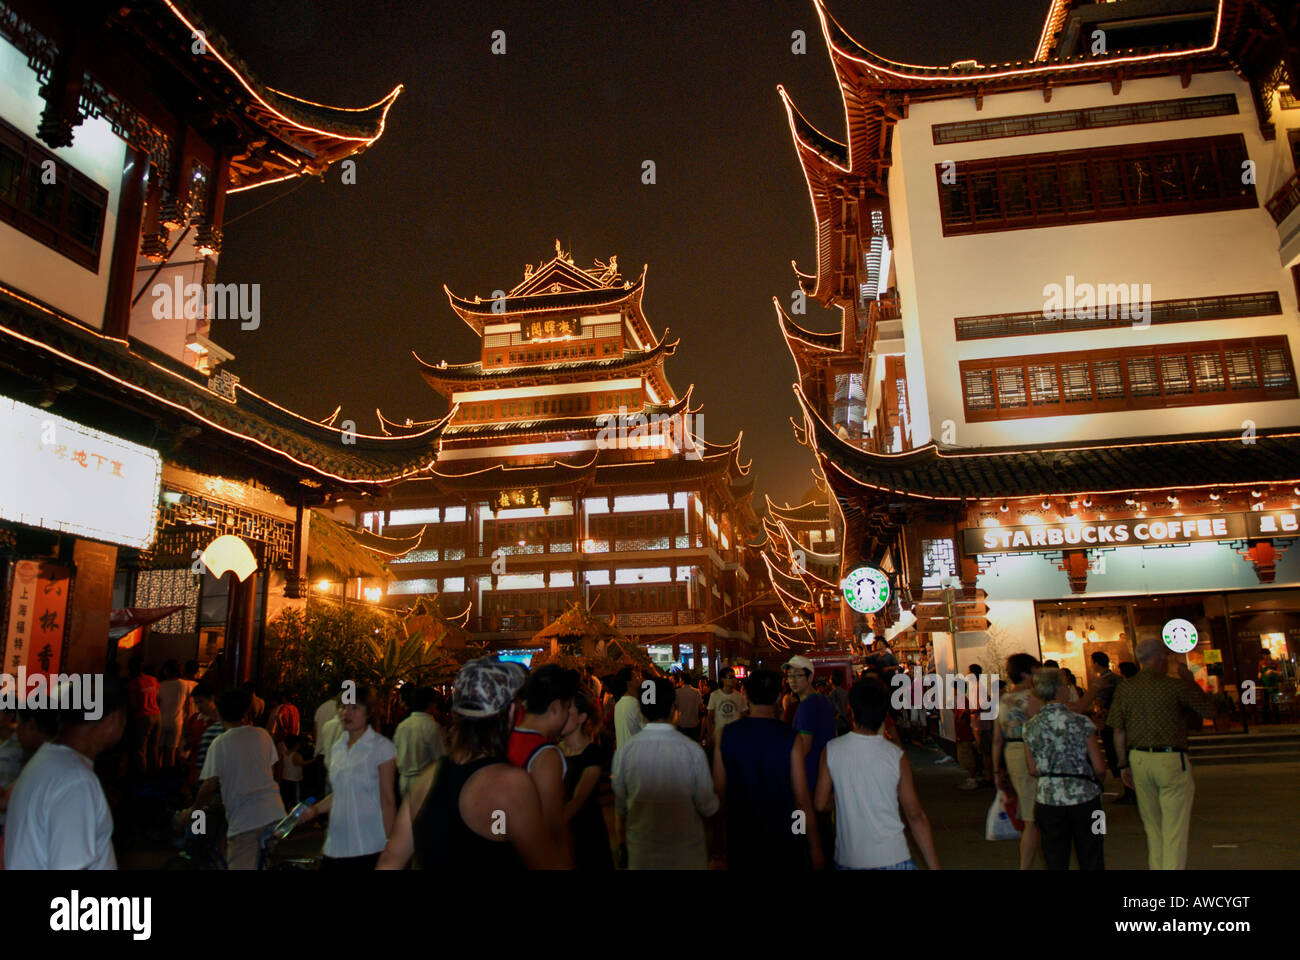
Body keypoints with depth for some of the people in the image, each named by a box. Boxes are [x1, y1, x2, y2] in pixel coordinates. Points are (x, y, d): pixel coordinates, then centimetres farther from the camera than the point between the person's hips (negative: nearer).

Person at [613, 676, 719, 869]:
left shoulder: (624, 752, -13)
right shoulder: (693, 751, -19)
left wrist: (622, 843, 14)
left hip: (640, 855, 2)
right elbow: (708, 807, -13)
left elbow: (620, 807, -2)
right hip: (687, 853, -1)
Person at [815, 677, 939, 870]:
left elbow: (820, 804, -1)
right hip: (892, 858, -2)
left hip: (847, 859, 2)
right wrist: (934, 865, 2)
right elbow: (916, 816, -7)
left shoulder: (831, 751, -8)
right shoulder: (897, 756, -11)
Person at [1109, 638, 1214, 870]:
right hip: (1171, 761, -5)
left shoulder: (1124, 688, 2)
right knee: (1175, 828, 2)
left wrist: (1124, 765, 14)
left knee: (1152, 826, 18)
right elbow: (1209, 709, 3)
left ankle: (1156, 867, 26)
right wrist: (1189, 679, 9)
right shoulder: (1174, 685, -11)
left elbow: (1118, 732, 5)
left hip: (1139, 760, 5)